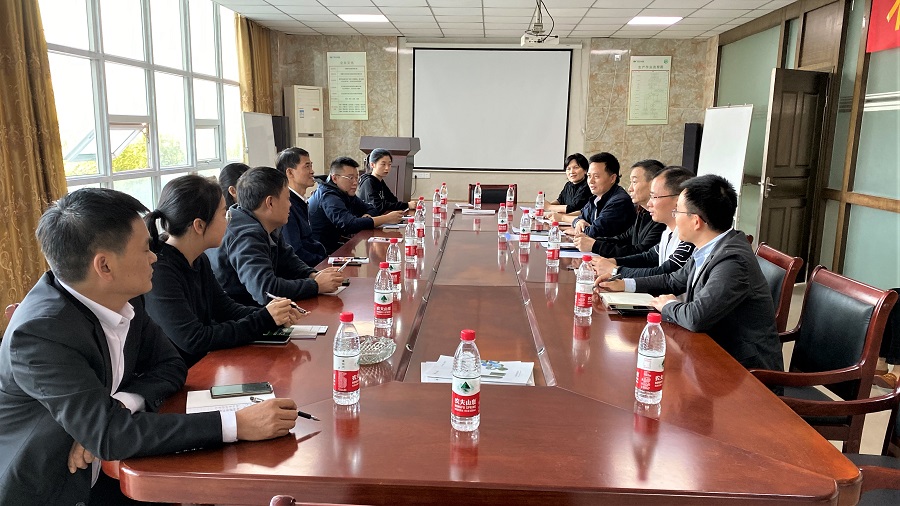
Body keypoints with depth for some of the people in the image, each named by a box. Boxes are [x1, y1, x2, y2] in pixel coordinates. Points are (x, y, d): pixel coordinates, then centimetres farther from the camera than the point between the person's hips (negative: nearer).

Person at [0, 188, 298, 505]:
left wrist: (116, 407, -17)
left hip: (99, 474, 6)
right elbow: (109, 434, -30)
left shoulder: (122, 298, -7)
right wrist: (237, 424, -33)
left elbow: (170, 366, 3)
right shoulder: (40, 332, -26)